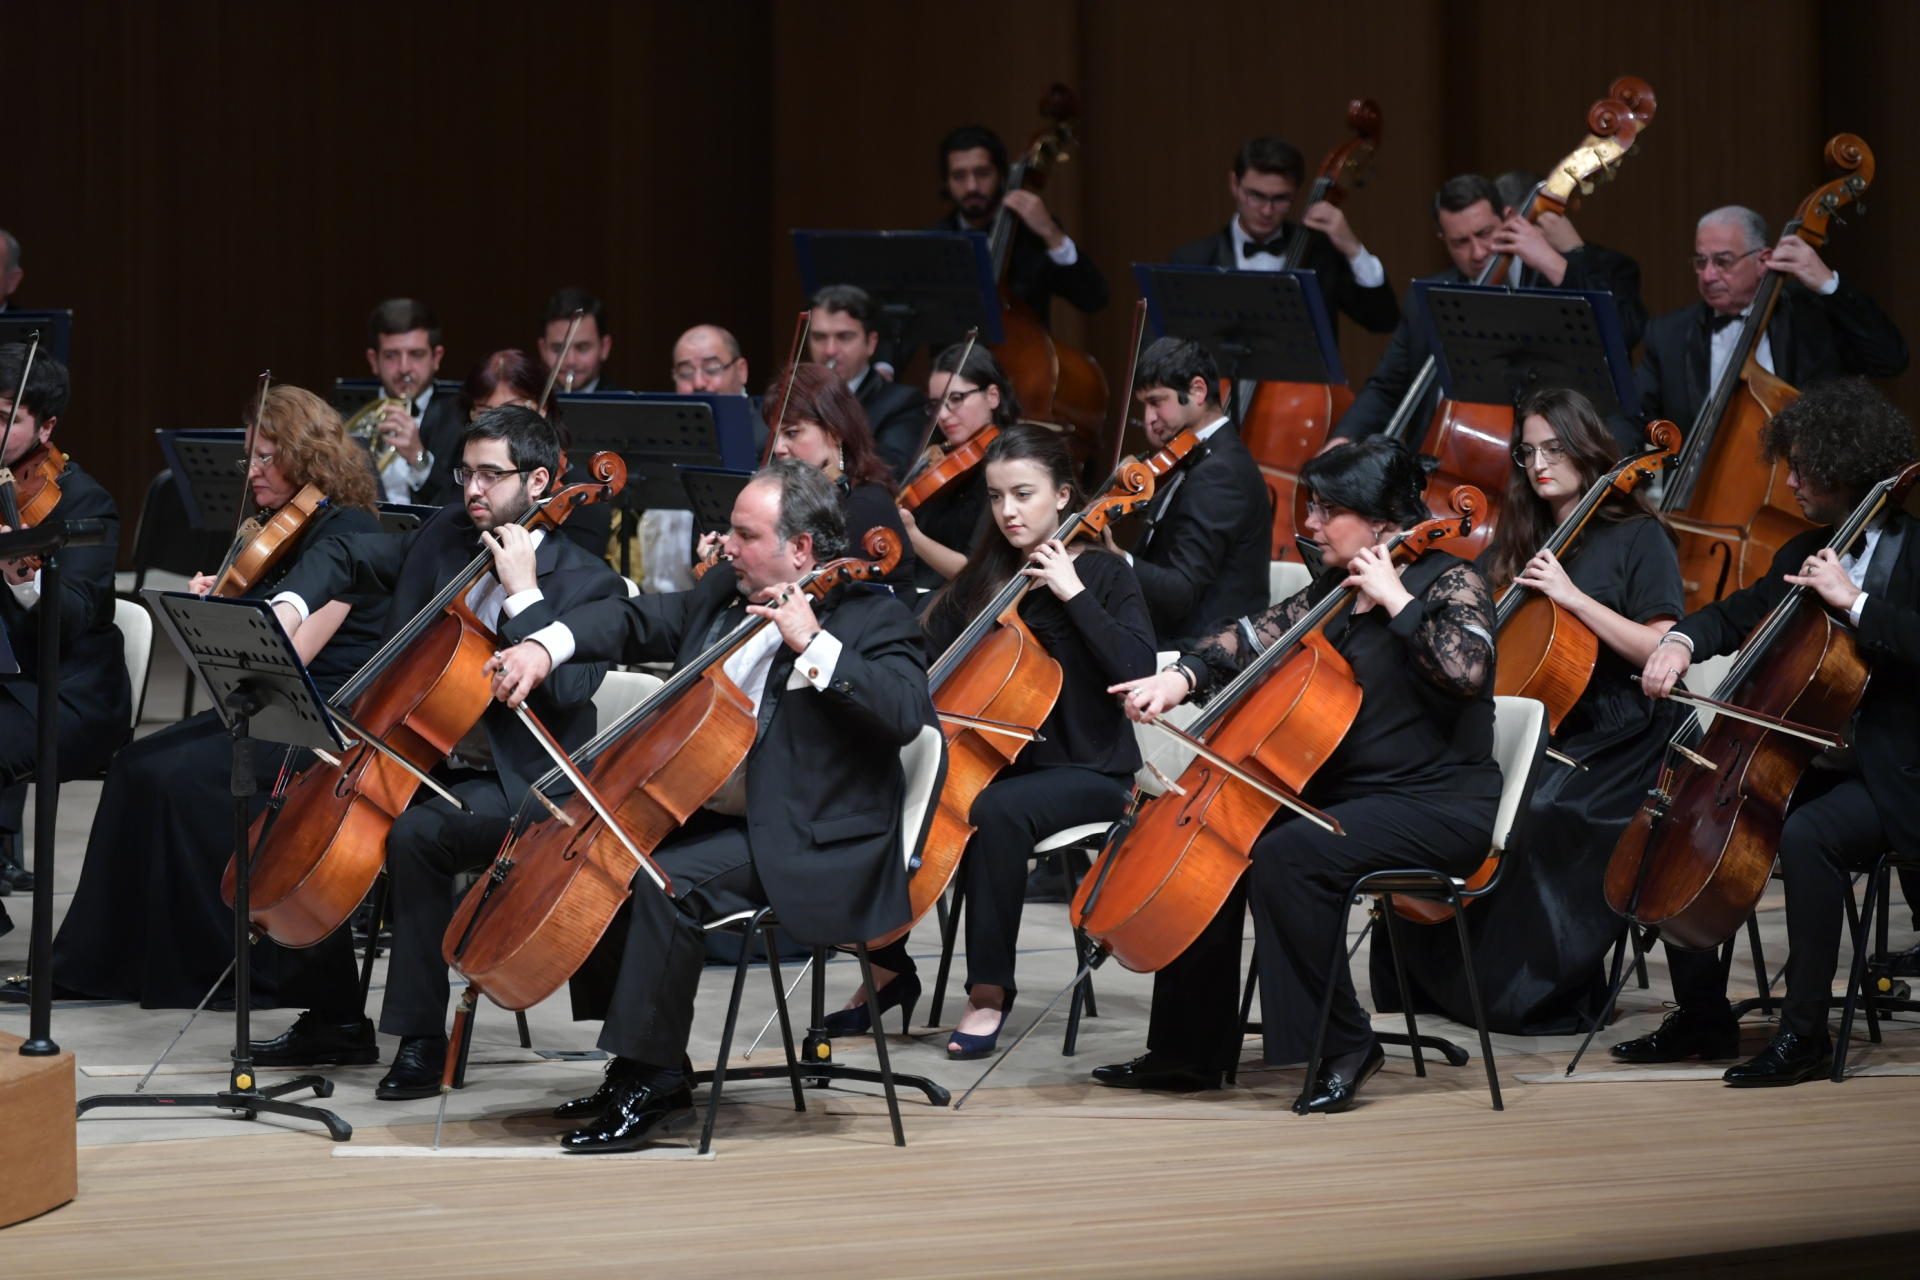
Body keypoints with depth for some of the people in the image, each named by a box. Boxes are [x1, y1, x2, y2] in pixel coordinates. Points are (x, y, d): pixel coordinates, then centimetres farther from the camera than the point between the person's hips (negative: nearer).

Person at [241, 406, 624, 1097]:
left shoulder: (587, 583, -9)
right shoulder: (445, 536, 9)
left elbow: (566, 687, -23)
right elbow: (346, 555, 19)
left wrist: (524, 593, -22)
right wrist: (292, 602, 0)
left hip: (513, 786, -7)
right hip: (422, 762, 7)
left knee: (414, 833, -34)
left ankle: (422, 1038, -25)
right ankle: (337, 1020, 5)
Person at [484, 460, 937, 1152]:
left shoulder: (870, 619, -10)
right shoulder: (725, 594, 12)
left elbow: (906, 714, -26)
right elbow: (636, 621, 14)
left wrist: (815, 645, -28)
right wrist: (547, 645, -4)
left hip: (806, 846, -9)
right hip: (711, 813, 9)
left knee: (666, 880, -28)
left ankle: (653, 1079, -16)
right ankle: (632, 1064, 6)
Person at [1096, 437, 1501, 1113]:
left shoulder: (1447, 581, -10)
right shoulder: (1335, 589, 12)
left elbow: (1466, 670, -29)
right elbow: (1255, 637, 11)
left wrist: (1396, 599, -22)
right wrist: (1183, 676, -7)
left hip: (1440, 808, -9)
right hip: (1345, 794, 9)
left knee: (1287, 855, -30)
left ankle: (1345, 1046, -18)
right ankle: (1192, 1048, 3)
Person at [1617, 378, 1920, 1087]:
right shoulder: (1805, 552, 14)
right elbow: (1739, 614, 23)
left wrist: (1854, 601, -27)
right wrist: (1682, 641, 3)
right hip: (1807, 766, 9)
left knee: (1806, 835, -36)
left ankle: (1805, 1032, -25)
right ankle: (1703, 1014, 8)